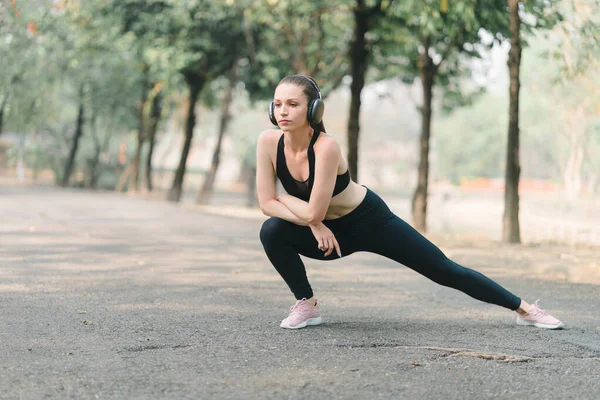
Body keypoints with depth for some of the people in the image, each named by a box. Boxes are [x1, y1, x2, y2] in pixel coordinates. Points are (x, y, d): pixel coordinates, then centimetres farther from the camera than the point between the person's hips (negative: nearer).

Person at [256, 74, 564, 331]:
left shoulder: (326, 147, -34)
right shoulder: (268, 142, -19)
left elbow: (314, 211, -35)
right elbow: (267, 203, -17)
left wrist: (281, 198, -18)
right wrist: (314, 224, -23)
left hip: (370, 221, -4)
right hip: (332, 232, 4)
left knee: (444, 270, -2)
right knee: (272, 231, -24)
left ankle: (524, 308, 13)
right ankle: (306, 305, -3)